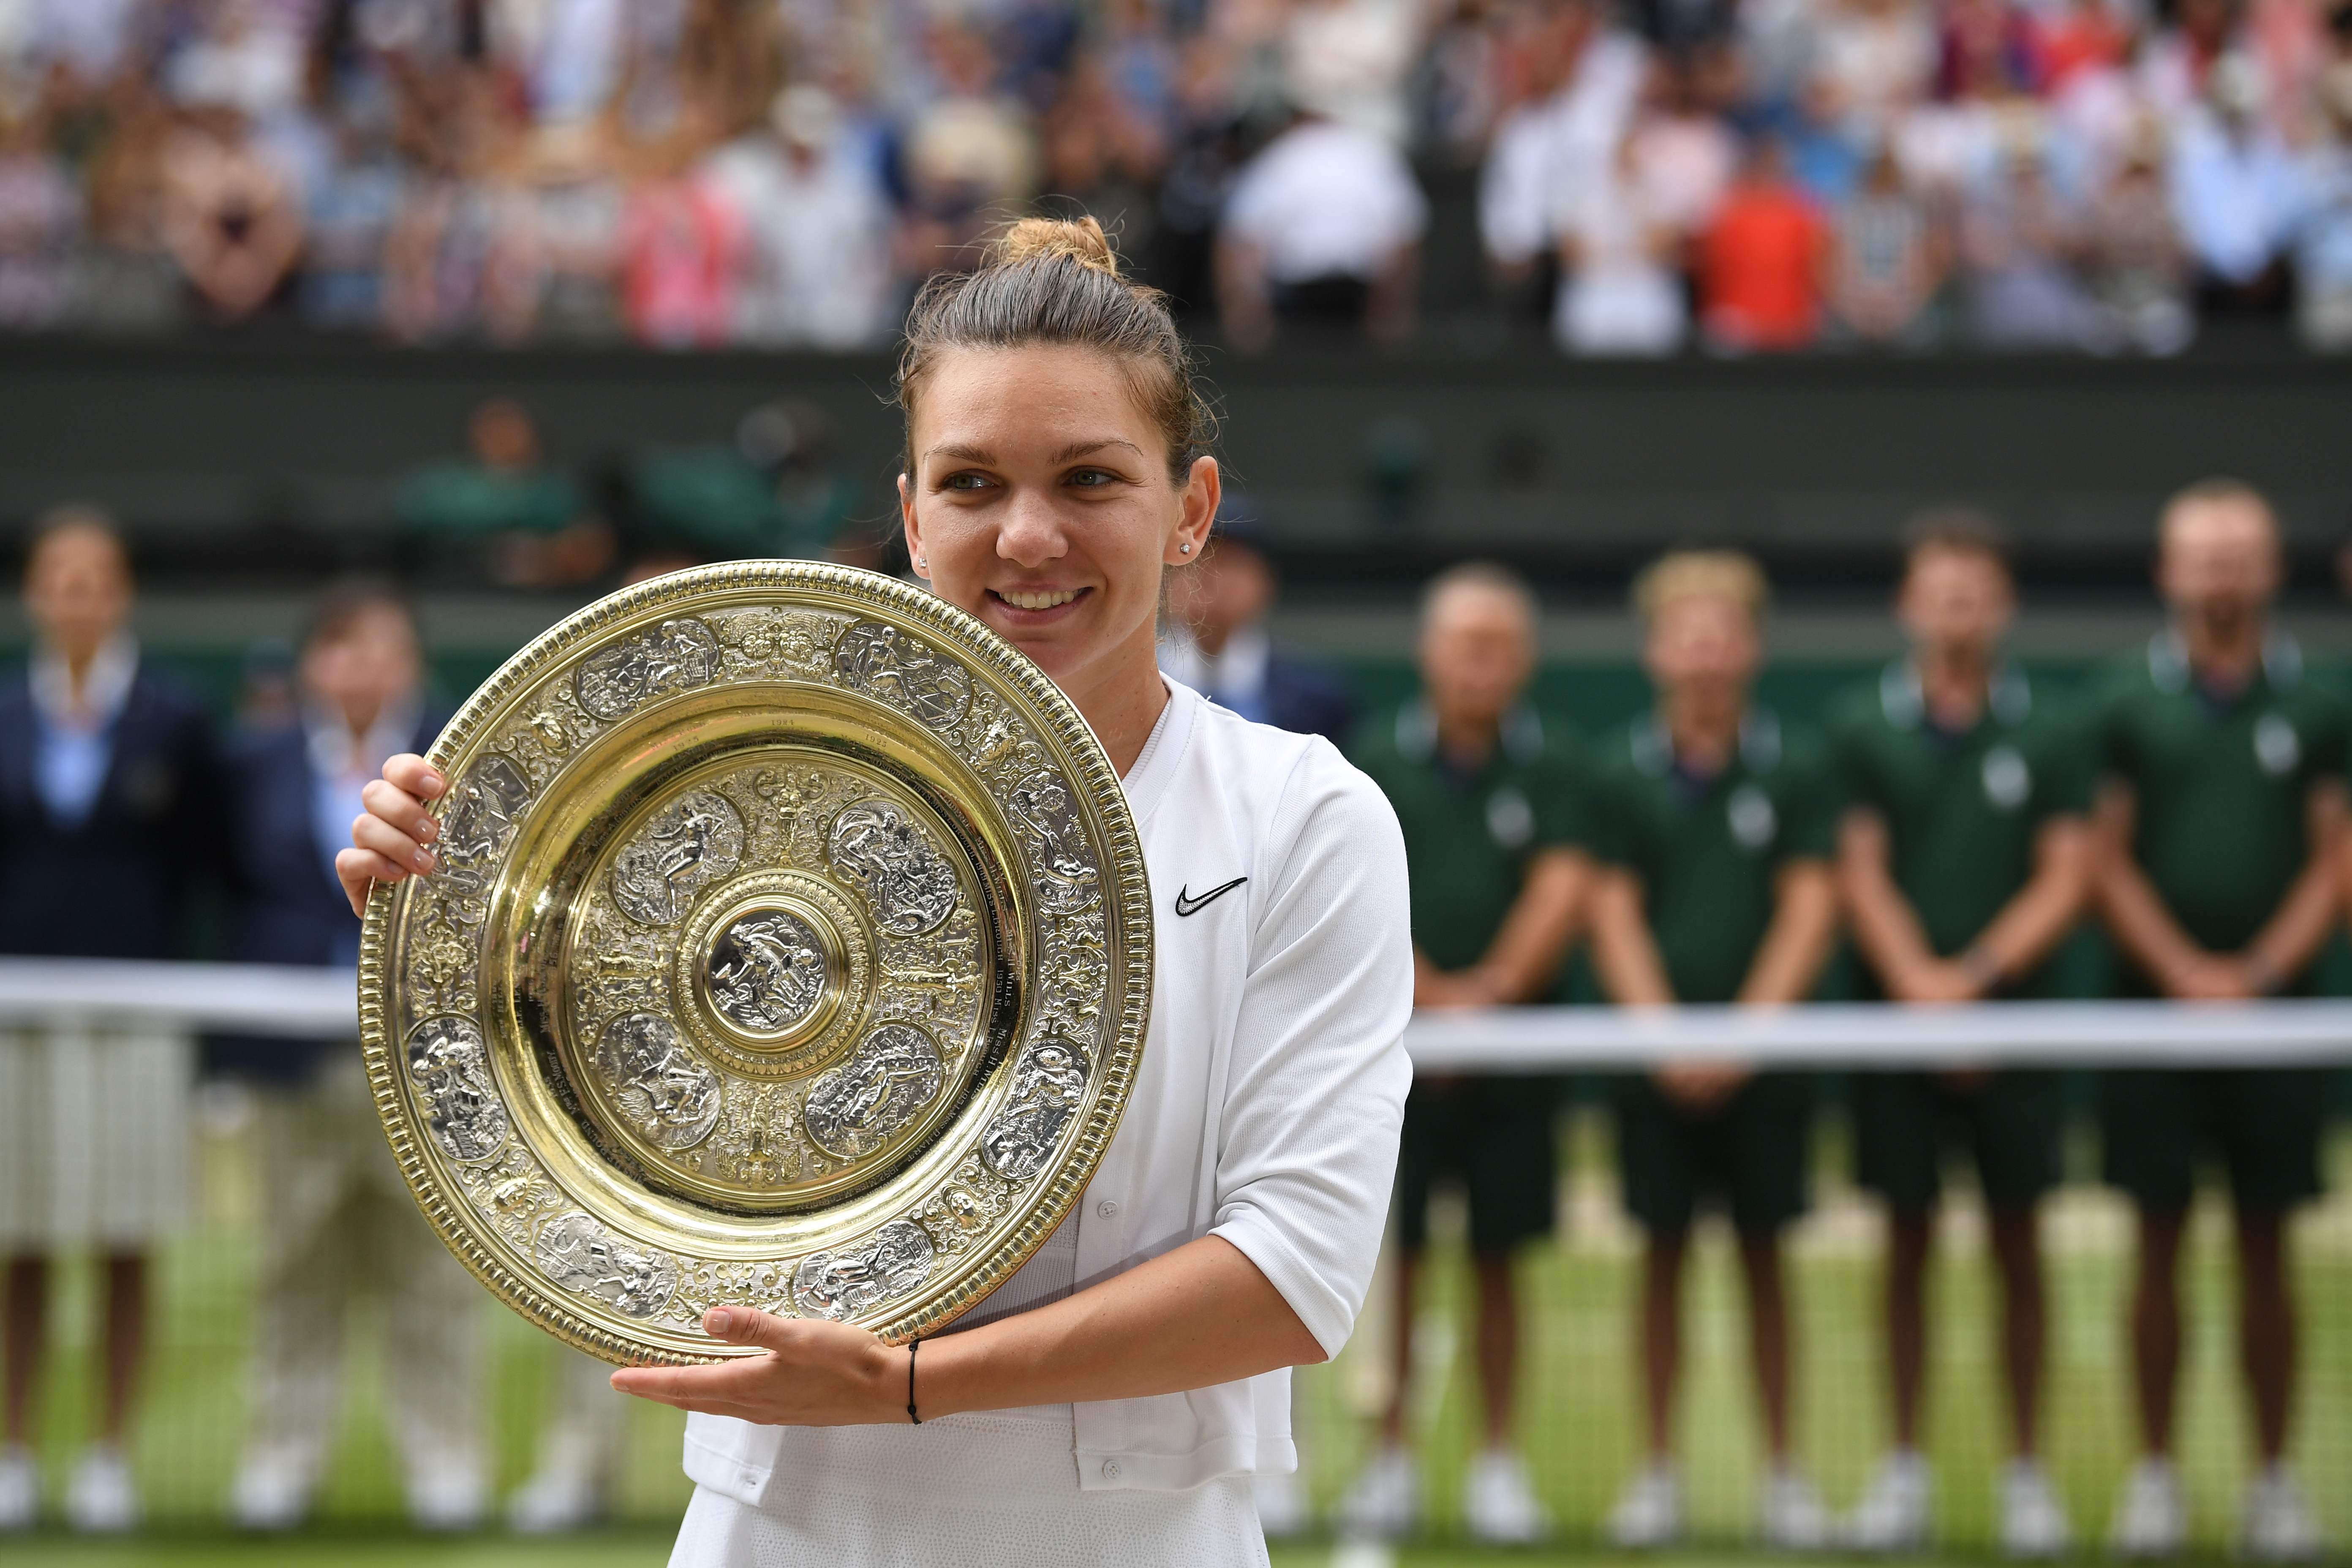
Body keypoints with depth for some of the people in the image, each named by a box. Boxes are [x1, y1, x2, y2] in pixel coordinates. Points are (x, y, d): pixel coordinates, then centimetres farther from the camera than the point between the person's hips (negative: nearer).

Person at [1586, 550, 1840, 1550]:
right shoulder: (1622, 775, 2)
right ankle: (1659, 1468, 12)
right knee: (1664, 1255, 5)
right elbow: (1615, 915, 1)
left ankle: (1782, 1469, 11)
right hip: (1656, 1059, 0)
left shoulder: (1791, 770, 1)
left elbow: (1809, 912, -2)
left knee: (1763, 1258, 5)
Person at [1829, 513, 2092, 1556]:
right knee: (1907, 1242, 4)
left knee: (2016, 1244, 3)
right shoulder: (1864, 730, 3)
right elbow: (1862, 874, 0)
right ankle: (1905, 1465, 10)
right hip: (1896, 1024, 0)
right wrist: (1918, 983, -13)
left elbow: (2066, 878, -1)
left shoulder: (2044, 737, 3)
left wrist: (1974, 975, -12)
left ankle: (2026, 1469, 8)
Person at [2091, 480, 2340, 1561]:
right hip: (2153, 1014, -1)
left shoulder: (2310, 710, 6)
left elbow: (2329, 862, 4)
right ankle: (2155, 1473, 7)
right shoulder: (2130, 708, 4)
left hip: (2273, 1013, 1)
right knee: (2160, 1247, 1)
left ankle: (2274, 1479, 7)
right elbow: (2109, 864, 2)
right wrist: (2184, 972, -9)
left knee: (2265, 1252, 3)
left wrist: (2260, 970, -9)